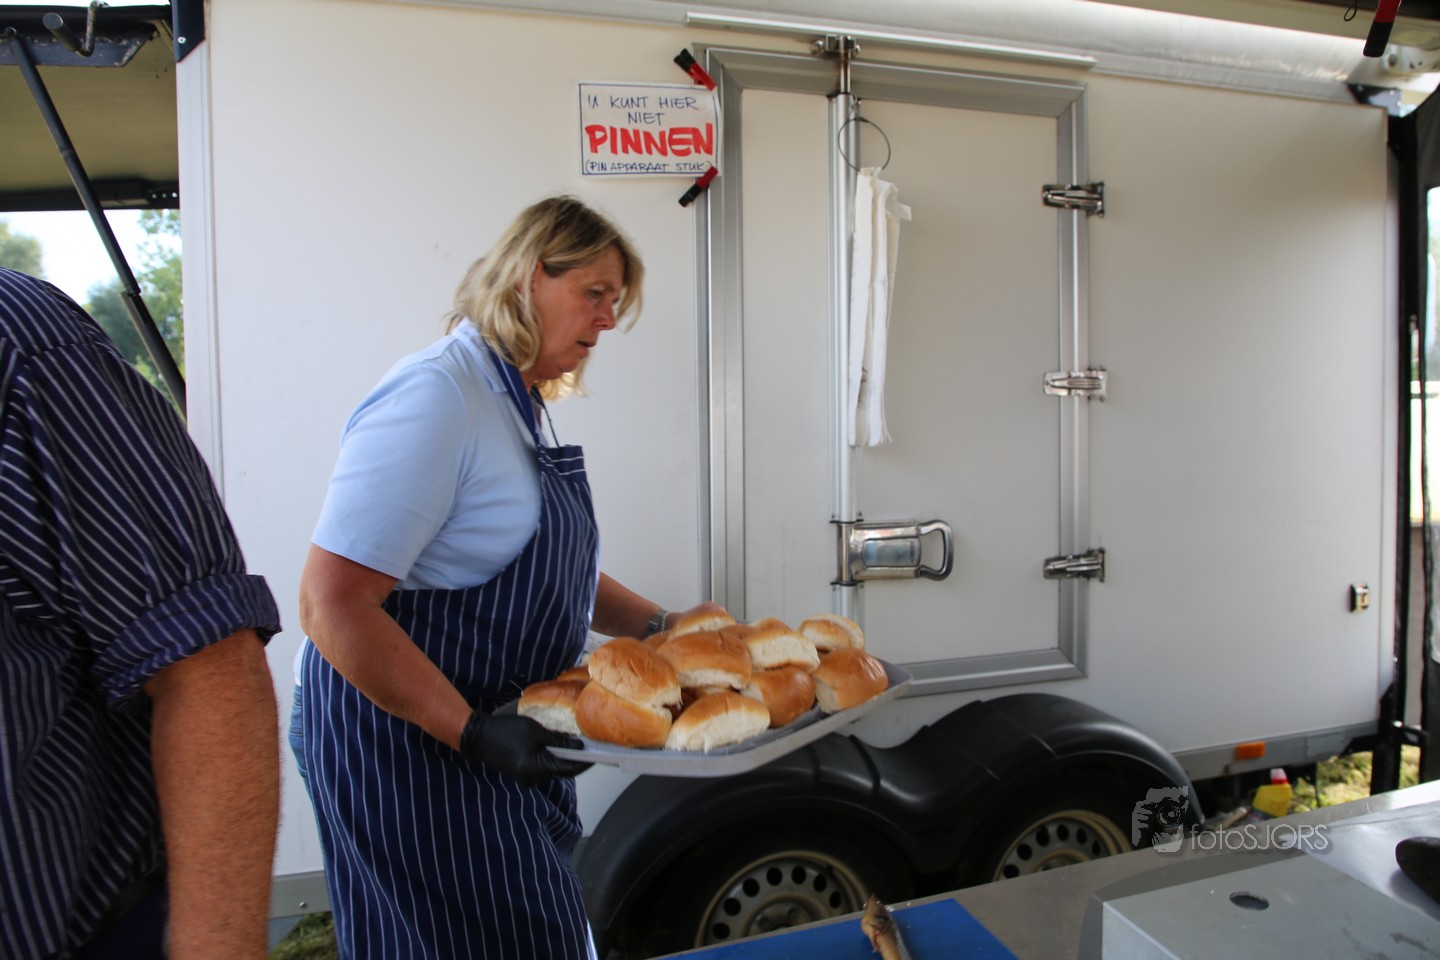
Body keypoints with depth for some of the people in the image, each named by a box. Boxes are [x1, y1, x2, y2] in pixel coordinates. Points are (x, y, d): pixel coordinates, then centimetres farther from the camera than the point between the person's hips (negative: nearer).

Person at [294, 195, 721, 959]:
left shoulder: (520, 402, 10)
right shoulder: (435, 395, -21)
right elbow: (332, 604, -26)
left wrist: (657, 628, 7)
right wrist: (470, 731, -26)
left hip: (494, 733, 9)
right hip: (406, 737, -9)